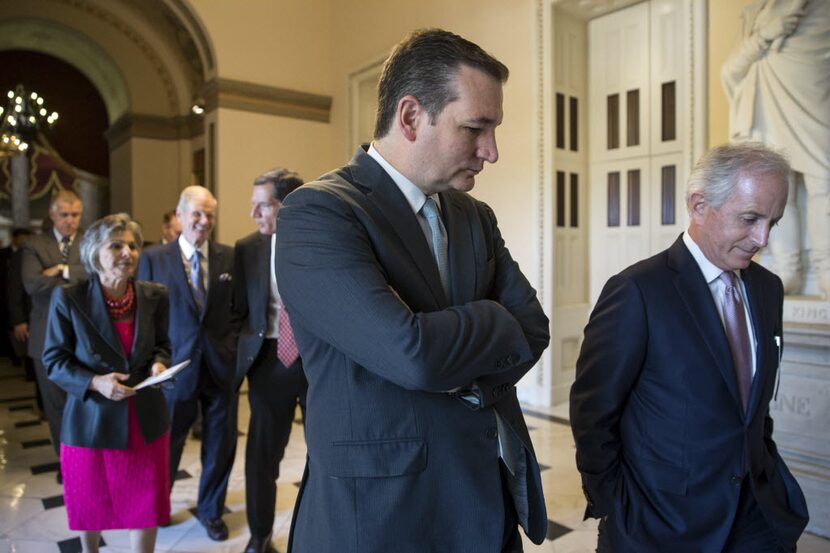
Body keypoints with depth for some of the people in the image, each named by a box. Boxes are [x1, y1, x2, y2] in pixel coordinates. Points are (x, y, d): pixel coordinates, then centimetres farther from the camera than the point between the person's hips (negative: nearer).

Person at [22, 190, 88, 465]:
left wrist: (64, 271, -15)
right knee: (56, 403, 11)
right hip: (49, 336, 1)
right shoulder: (34, 245, 1)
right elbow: (32, 284, -15)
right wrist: (80, 281, -13)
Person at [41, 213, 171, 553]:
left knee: (147, 508, 10)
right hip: (91, 420, -1)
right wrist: (95, 382, -23)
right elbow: (54, 361, -8)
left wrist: (159, 364, -14)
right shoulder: (68, 298, -14)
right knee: (91, 506, 22)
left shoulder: (154, 296, -5)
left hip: (145, 420, 2)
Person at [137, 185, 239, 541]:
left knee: (221, 443, 13)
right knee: (166, 442, 17)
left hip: (221, 365, 1)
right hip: (176, 366, -1)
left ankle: (211, 509, 37)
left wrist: (234, 344, -5)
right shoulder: (153, 259, -3)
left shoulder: (230, 257, 0)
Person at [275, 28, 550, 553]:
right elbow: (411, 352, -28)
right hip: (387, 511, -6)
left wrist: (457, 365, -17)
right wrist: (490, 322, -10)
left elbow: (533, 328, 0)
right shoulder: (317, 212, -18)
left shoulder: (476, 217, 6)